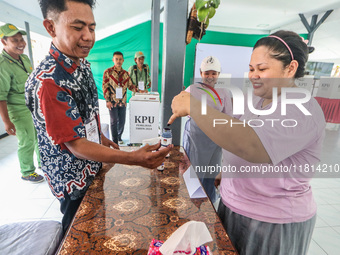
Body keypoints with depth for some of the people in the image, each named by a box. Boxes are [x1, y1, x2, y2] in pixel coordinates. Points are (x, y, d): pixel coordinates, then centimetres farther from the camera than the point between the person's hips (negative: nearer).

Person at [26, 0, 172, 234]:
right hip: (73, 178, -8)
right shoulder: (47, 81, -31)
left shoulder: (83, 64, -3)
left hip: (93, 168, 8)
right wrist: (134, 158, -41)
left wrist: (101, 138, 14)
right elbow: (76, 145, -31)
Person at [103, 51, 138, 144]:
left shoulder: (125, 73, 9)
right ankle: (115, 141, 12)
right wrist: (108, 100, -11)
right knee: (114, 121, 1)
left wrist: (139, 90, -4)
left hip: (123, 102, 4)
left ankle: (119, 136, 33)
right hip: (113, 102, -3)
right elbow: (105, 87, -5)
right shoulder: (108, 72, -2)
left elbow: (130, 85, 12)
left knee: (122, 121, 10)